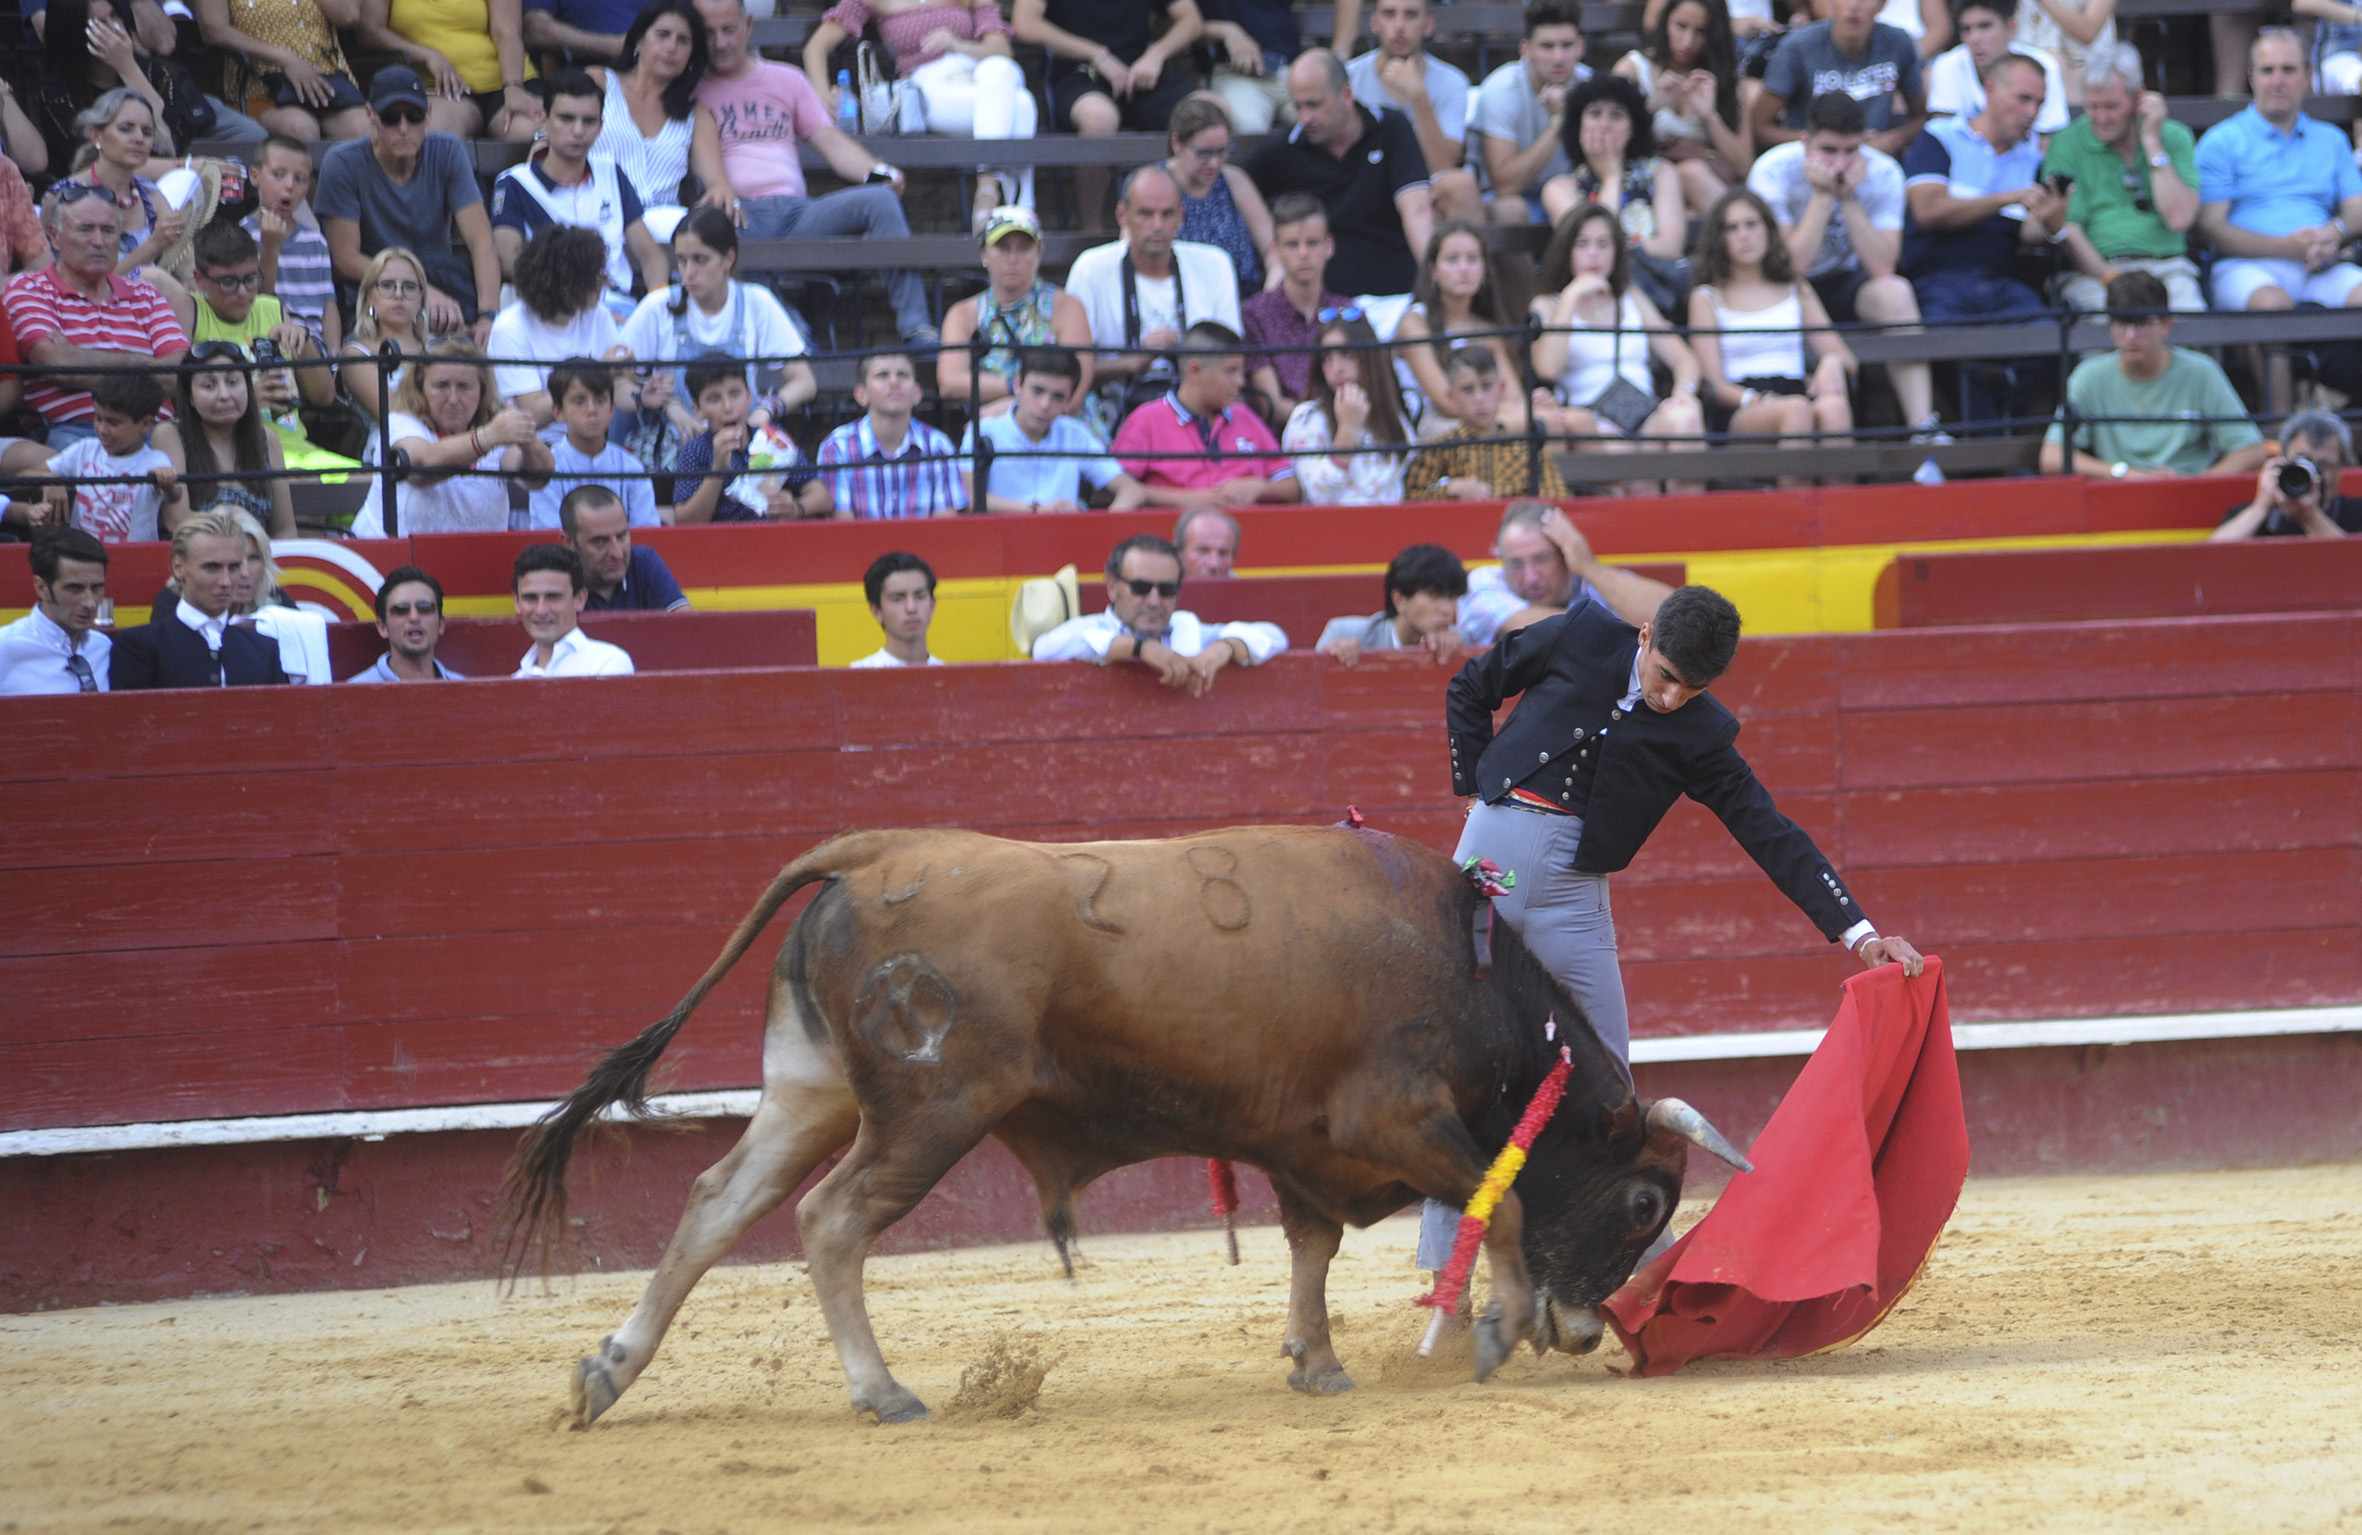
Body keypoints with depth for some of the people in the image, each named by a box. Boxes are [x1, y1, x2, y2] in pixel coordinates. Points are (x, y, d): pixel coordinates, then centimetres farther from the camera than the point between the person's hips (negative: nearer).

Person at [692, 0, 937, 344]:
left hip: (795, 210, 4)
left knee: (879, 199, -23)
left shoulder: (787, 80, 25)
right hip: (739, 216, -4)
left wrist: (877, 172, -5)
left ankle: (915, 328, -31)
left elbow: (830, 141, 16)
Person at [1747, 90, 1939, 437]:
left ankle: (1923, 428, -33)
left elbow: (1882, 270, -22)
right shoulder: (1773, 171, -19)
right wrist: (1823, 195, -27)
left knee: (1894, 293, -30)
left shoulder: (1883, 173, -13)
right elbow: (1792, 265, -26)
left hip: (1844, 283, 2)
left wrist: (1850, 199, -27)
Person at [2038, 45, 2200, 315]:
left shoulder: (2174, 138, 12)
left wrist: (2152, 142, -1)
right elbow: (2067, 231, -3)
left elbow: (2179, 219, -1)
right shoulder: (2068, 144, 6)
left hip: (2166, 268, 2)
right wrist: (2113, 280, -17)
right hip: (2091, 271, -2)